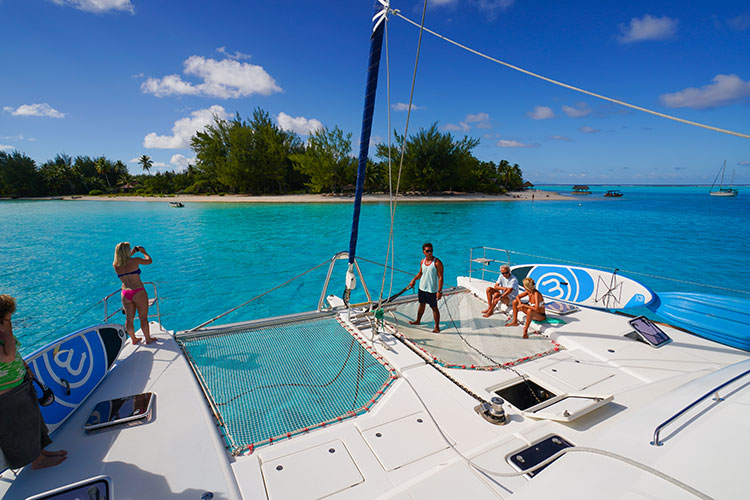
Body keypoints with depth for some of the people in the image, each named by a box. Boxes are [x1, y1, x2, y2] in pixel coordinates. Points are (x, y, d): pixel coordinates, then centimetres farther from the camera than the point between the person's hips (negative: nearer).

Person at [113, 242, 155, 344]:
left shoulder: (115, 265, 2)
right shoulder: (135, 260, -11)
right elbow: (149, 260, 6)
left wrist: (132, 253, 30)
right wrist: (144, 252, 22)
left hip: (125, 294, 5)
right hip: (138, 292, -5)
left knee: (129, 318, 16)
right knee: (143, 318, 7)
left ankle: (133, 339, 31)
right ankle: (148, 339, 19)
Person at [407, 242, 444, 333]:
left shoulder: (437, 262, -17)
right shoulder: (422, 262, 3)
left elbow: (440, 277, -18)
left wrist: (439, 291, -22)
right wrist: (414, 280, 3)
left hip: (432, 290, -6)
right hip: (422, 288, 6)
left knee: (434, 308, 2)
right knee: (421, 304, 22)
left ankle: (437, 326, 13)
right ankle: (418, 320, 39)